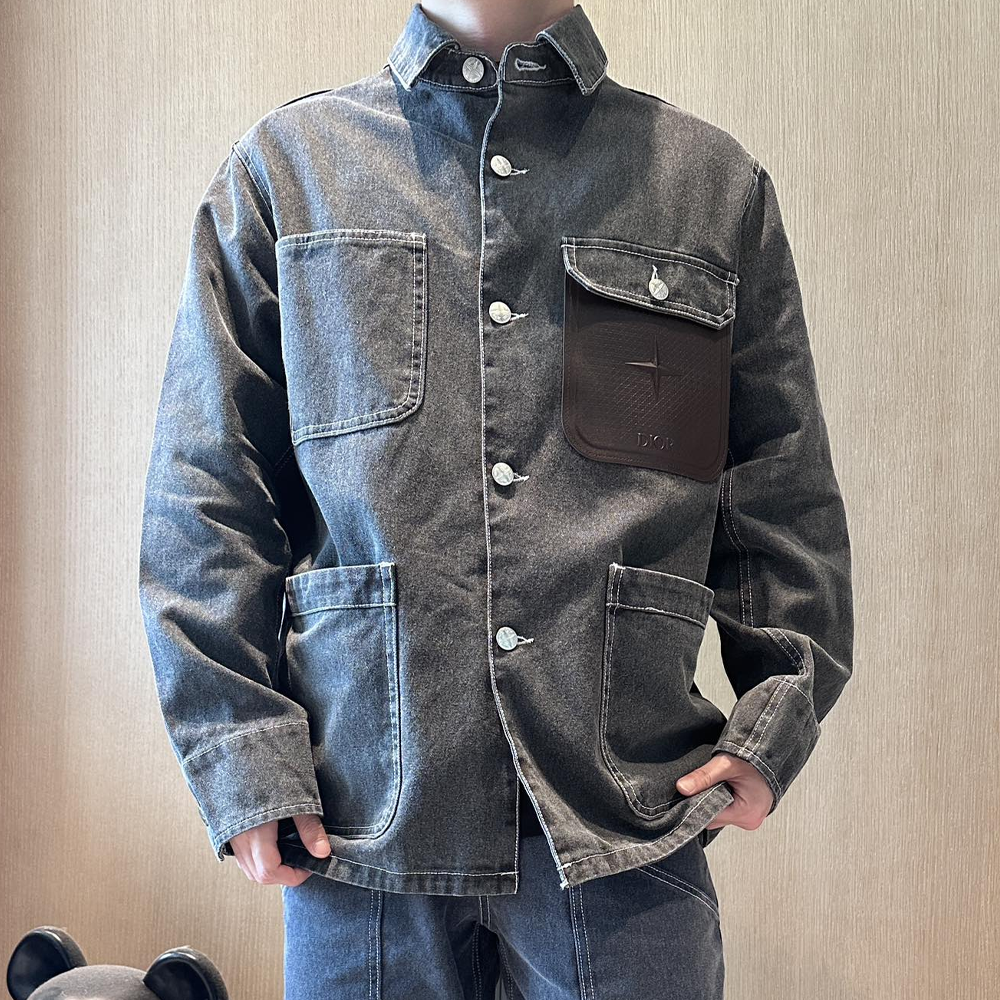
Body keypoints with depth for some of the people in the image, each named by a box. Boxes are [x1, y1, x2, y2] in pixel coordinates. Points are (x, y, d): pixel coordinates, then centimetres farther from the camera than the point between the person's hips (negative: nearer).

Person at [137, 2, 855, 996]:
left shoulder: (716, 182, 11)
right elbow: (207, 496, 5)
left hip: (629, 818, 1)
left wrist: (778, 716, 1)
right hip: (362, 816, 0)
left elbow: (783, 495, 11)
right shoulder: (287, 163, 8)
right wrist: (240, 756, -2)